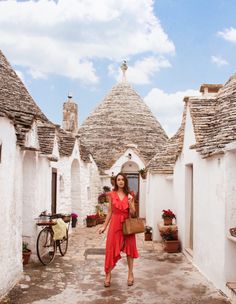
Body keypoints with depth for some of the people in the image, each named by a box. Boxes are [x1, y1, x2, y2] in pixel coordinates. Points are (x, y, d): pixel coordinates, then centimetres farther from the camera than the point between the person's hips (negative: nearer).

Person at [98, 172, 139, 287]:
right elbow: (110, 212, 6)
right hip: (115, 223, -1)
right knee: (111, 248, 1)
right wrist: (104, 226, 3)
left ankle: (130, 273, 20)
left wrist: (130, 202, -15)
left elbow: (133, 213, 0)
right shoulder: (112, 195, 3)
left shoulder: (129, 195, 3)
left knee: (129, 247, 7)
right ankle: (108, 274, 13)